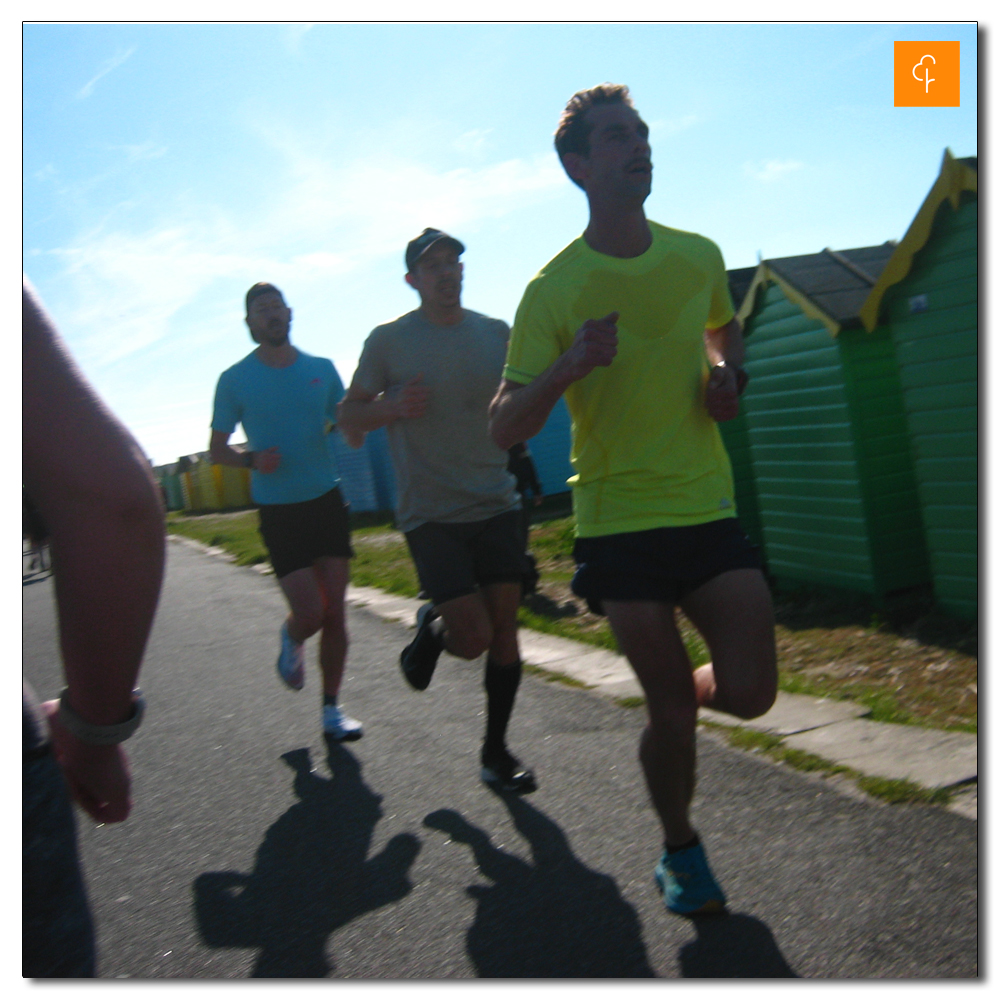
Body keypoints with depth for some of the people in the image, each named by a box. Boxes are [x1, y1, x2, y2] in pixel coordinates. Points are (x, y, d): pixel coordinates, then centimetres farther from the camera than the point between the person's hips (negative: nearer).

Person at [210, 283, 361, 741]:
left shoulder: (322, 369, 6)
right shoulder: (235, 379, -1)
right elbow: (217, 449, 5)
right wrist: (252, 459, -15)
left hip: (327, 501, 3)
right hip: (278, 510, -2)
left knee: (334, 612, 3)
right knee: (310, 612, -9)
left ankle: (331, 709, 19)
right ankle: (290, 639, 29)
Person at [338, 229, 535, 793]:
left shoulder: (497, 333, 7)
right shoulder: (389, 340, -2)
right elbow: (350, 417, 4)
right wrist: (391, 408, -16)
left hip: (497, 506, 4)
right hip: (431, 514, -3)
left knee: (504, 629, 5)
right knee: (473, 637, -10)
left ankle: (496, 751, 23)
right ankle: (431, 628, 27)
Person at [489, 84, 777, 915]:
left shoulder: (699, 256, 4)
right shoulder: (553, 287, -8)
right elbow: (505, 429, -11)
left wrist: (728, 374, 3)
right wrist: (571, 363, -28)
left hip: (711, 510, 3)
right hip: (619, 523, -3)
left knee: (750, 692, -5)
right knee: (671, 708, 2)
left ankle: (678, 695, 33)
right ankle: (681, 849, 32)